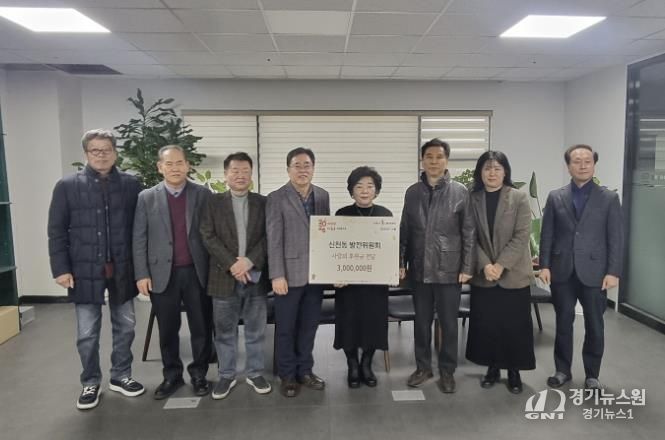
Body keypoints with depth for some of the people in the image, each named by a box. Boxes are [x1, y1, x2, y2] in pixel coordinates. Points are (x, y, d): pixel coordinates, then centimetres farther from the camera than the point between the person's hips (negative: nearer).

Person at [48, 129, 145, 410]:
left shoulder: (131, 185, 0)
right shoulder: (67, 186, -1)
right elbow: (56, 231, -1)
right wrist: (61, 268, -7)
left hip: (122, 269, 1)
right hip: (85, 270, -1)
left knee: (125, 326, 12)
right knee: (87, 333, 8)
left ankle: (120, 376, 31)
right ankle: (91, 383, 27)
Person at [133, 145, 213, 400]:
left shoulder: (203, 194, 2)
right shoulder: (146, 198, 3)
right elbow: (139, 239, 1)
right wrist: (142, 274, -5)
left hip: (197, 272, 0)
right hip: (162, 274, 1)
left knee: (201, 328, 7)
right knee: (167, 330, 11)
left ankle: (199, 374, 24)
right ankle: (172, 375, 27)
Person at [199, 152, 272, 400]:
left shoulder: (263, 203, 6)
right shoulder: (214, 202, 3)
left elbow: (268, 237, -2)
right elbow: (208, 237, -5)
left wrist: (249, 261, -16)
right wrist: (232, 264, -16)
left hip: (256, 277, 1)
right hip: (224, 277, 0)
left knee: (256, 330, 10)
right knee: (224, 331, 10)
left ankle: (255, 373, 25)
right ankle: (226, 376, 25)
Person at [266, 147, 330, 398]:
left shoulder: (323, 196, 8)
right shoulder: (276, 198, -6)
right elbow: (273, 240, -10)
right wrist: (277, 275, -15)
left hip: (316, 273, 4)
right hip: (290, 273, -4)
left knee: (309, 326, 14)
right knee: (286, 328, 8)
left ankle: (305, 371, 29)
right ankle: (287, 375, 24)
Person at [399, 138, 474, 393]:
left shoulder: (460, 192, -3)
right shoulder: (412, 192, 6)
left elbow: (468, 233, -3)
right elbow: (405, 230, 8)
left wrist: (466, 268, -7)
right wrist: (401, 262, 4)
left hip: (449, 269, -2)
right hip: (420, 269, 3)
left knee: (449, 323, 8)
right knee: (421, 321, 12)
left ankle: (447, 371, 23)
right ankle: (423, 367, 28)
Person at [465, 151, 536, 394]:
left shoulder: (519, 198, -3)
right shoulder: (473, 199, 2)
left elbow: (522, 236, -9)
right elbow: (472, 238, -1)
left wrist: (501, 265, -17)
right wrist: (485, 266, -14)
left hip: (514, 274, -2)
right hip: (483, 276, 2)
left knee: (514, 325, 5)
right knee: (486, 325, 8)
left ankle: (514, 371, 22)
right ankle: (492, 368, 25)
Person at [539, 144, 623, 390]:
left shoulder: (609, 198, 2)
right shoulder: (555, 197, 6)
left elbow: (616, 238, -1)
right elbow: (547, 234, 4)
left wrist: (613, 272, -8)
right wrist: (545, 265, -4)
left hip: (594, 273, -1)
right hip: (562, 272, 1)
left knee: (595, 326, 8)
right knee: (563, 323, 10)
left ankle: (592, 375, 23)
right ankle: (562, 370, 25)